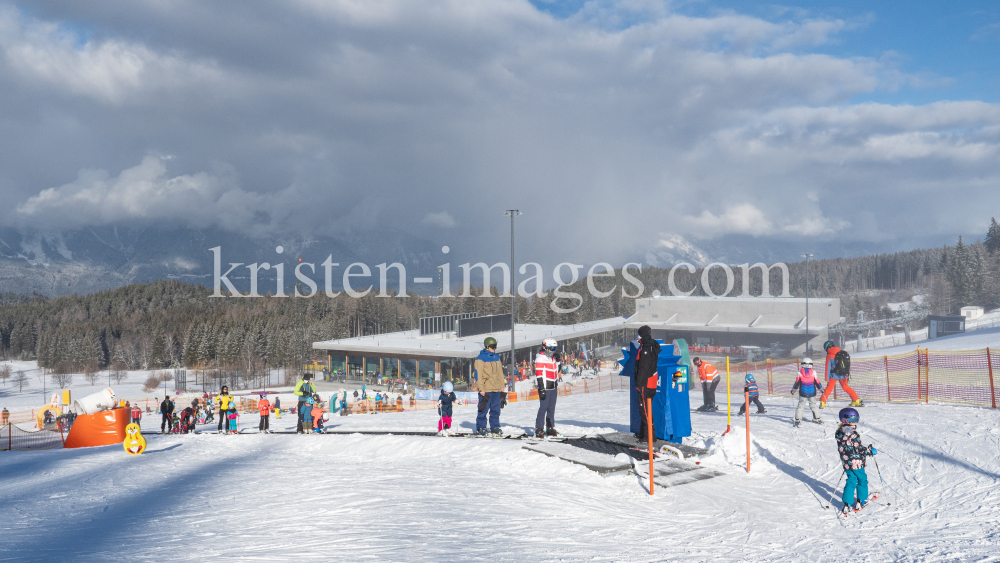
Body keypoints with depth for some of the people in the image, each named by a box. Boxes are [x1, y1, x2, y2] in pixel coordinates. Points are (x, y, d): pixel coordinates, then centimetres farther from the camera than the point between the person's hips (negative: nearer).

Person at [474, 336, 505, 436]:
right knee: (483, 409, -4)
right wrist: (481, 389, -13)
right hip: (486, 390, -6)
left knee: (496, 409, 9)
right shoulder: (480, 359, -6)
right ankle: (480, 427, 5)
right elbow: (478, 374, -9)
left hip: (497, 389, 6)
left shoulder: (496, 357, 14)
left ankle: (495, 426, 18)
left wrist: (502, 386, 14)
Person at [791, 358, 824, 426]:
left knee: (801, 406, 3)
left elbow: (797, 383, -3)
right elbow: (817, 382, -1)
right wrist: (821, 389, 14)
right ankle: (817, 418, 19)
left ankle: (798, 419, -3)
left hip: (803, 393, -1)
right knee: (813, 405, 15)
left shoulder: (800, 372, -8)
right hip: (812, 393, 1)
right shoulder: (813, 372, -7)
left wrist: (793, 390, 9)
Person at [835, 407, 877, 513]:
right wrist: (871, 451, -7)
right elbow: (859, 449, -20)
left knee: (851, 481, 12)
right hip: (856, 463, -7)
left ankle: (847, 503, 6)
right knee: (862, 480, 13)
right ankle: (861, 501, 20)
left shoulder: (839, 433, 3)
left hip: (846, 463, 7)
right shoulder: (853, 434, -22)